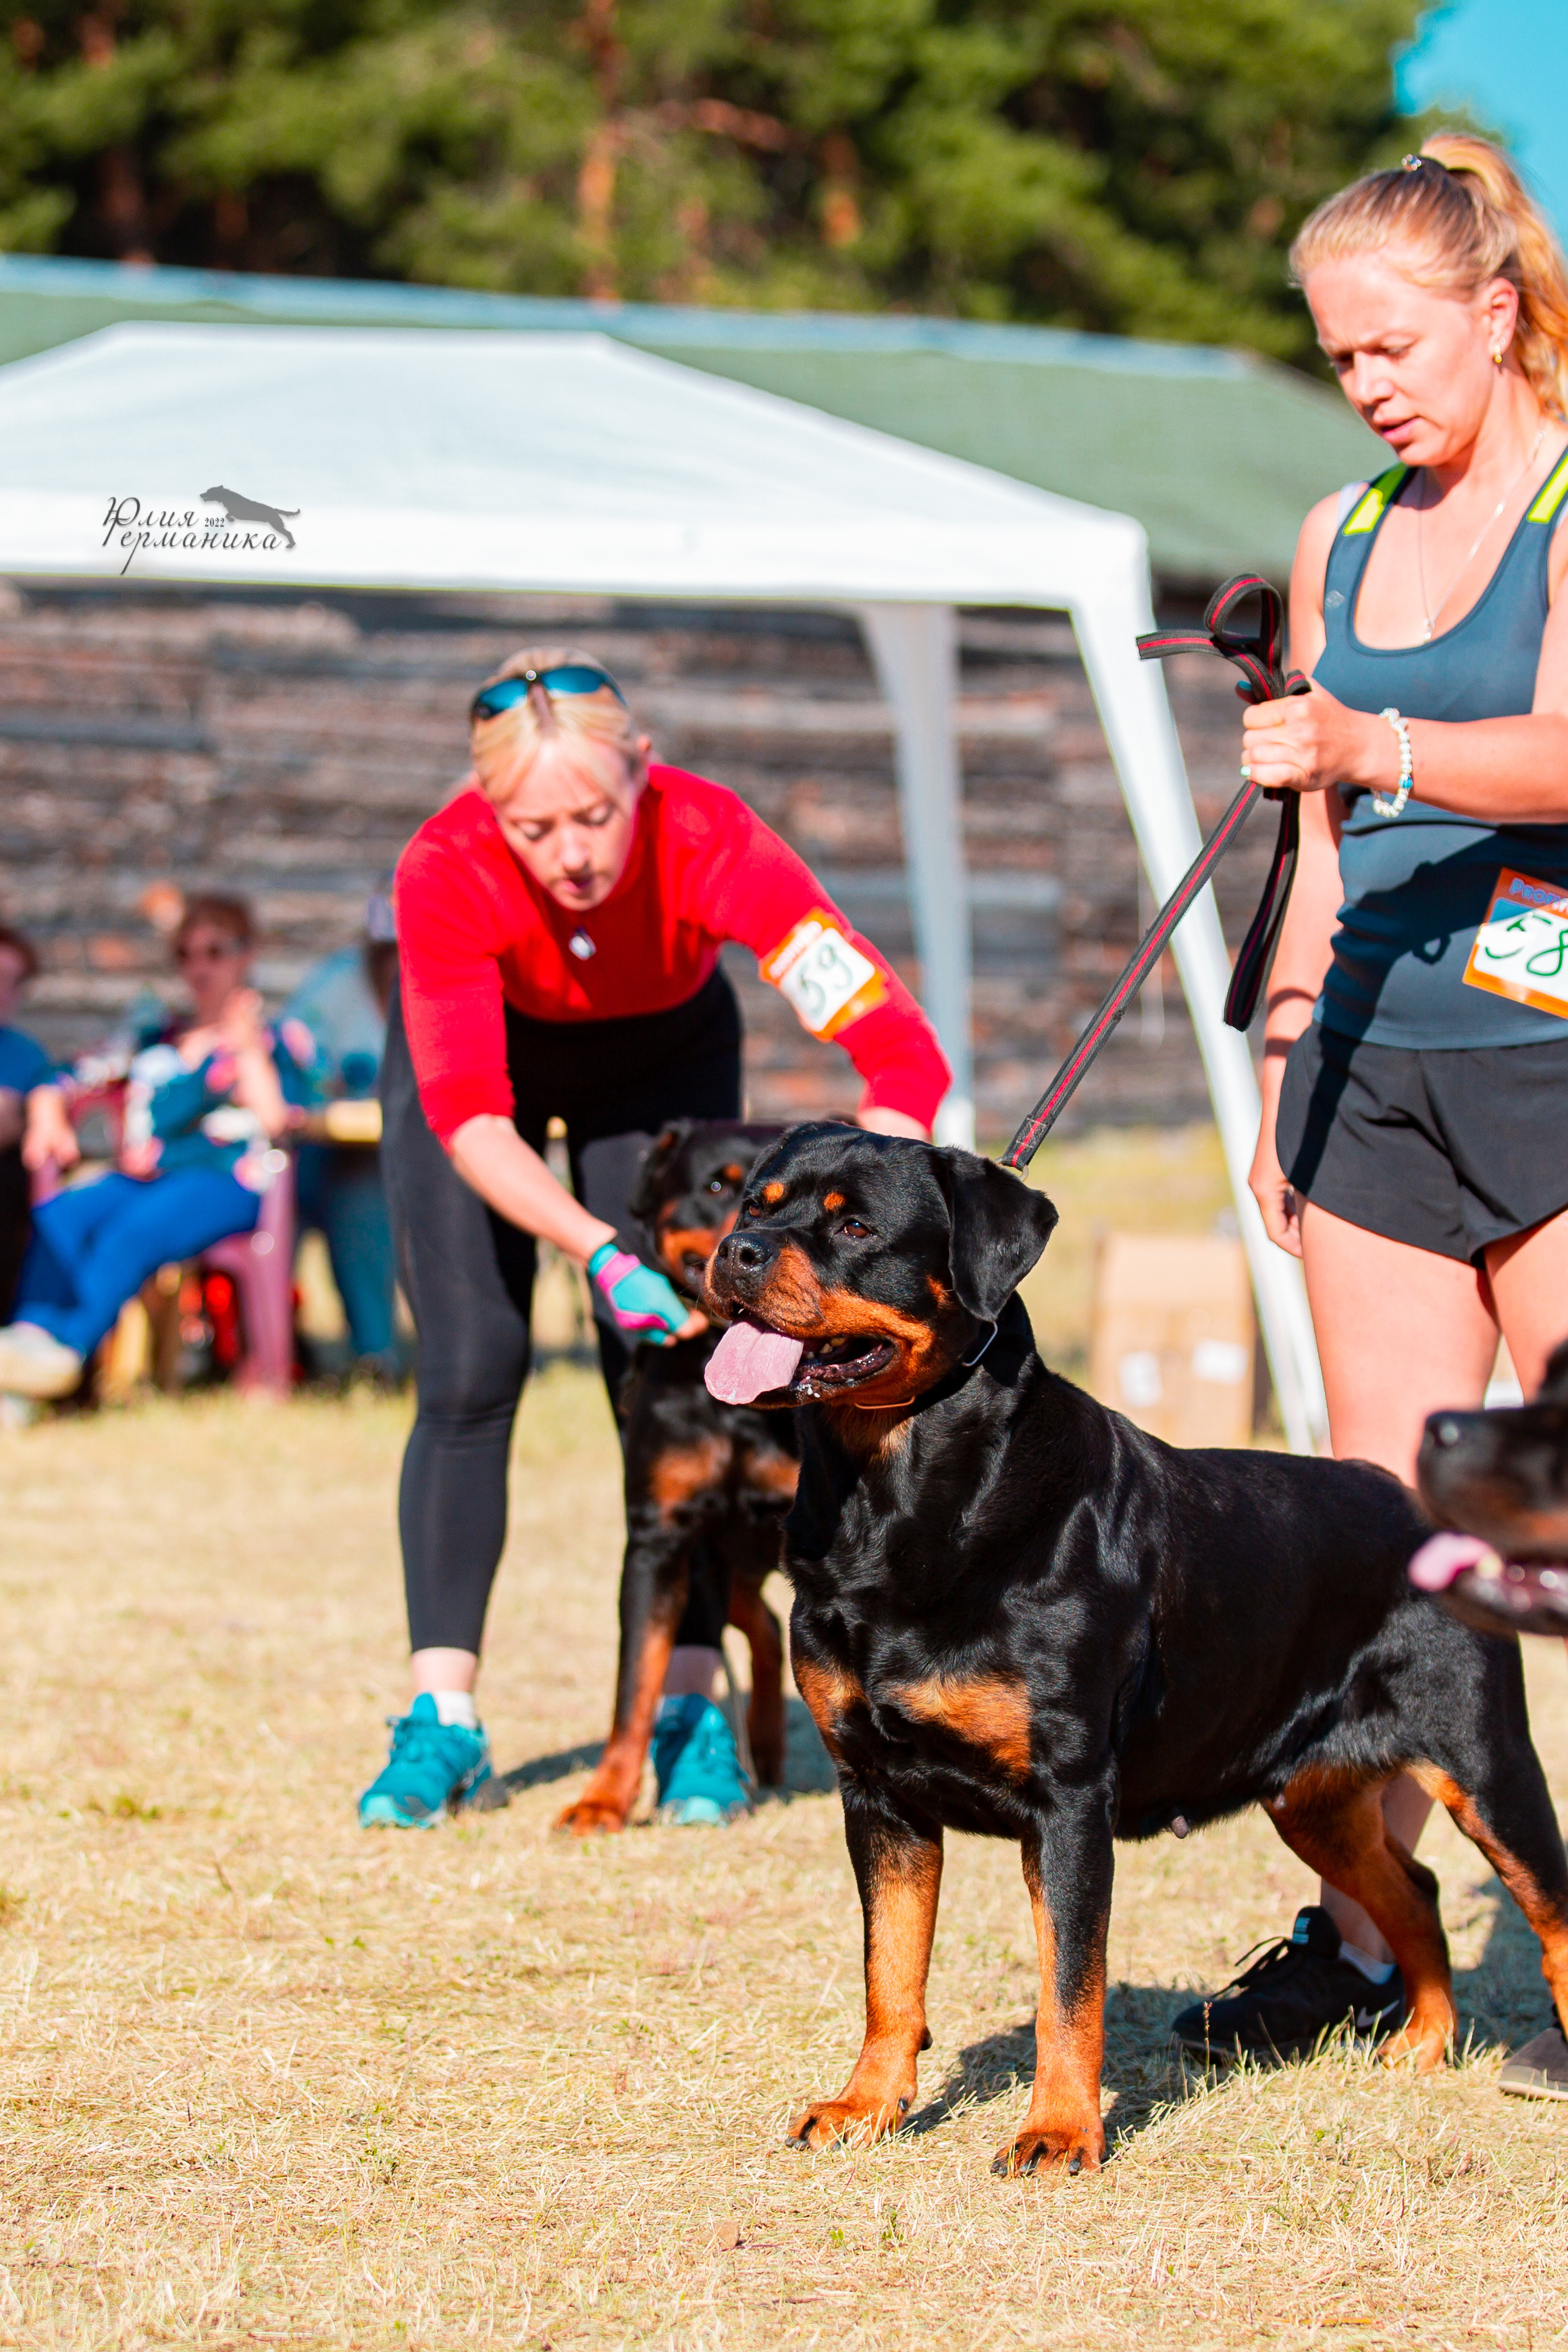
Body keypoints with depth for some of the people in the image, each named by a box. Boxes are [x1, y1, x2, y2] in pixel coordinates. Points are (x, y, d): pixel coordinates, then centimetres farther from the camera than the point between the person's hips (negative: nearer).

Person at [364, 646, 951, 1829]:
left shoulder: (710, 841, -38)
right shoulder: (446, 871, -37)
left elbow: (903, 1054, -42)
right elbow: (467, 1114, -41)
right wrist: (602, 1253, -55)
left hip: (661, 1053, 0)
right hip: (488, 1046, 0)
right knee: (469, 1371, -10)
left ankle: (693, 1708, -3)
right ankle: (443, 1720, -6)